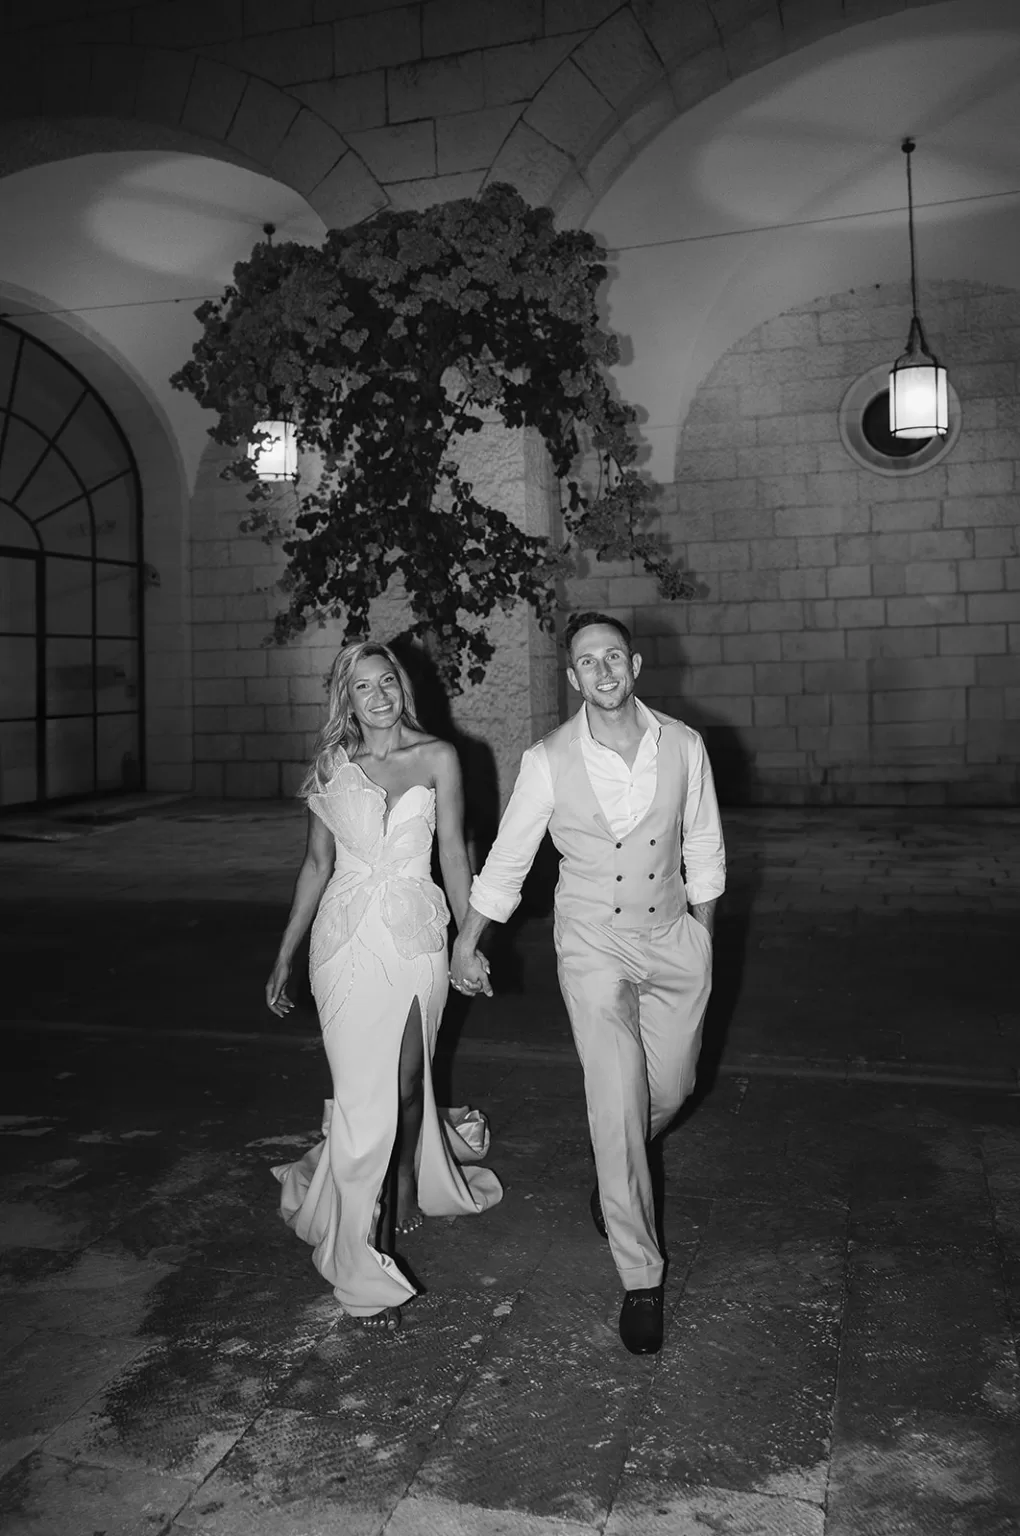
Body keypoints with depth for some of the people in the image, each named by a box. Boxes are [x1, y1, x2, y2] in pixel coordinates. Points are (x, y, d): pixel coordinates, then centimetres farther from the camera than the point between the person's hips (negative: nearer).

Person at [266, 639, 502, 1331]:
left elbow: (453, 852, 3)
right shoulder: (331, 766, 6)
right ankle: (364, 1266, 6)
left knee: (407, 1080, 12)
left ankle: (405, 1194, 41)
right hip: (347, 939, 0)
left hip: (417, 939, 0)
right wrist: (285, 956, 11)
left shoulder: (438, 758, 3)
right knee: (364, 1096, -4)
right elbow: (317, 864, 11)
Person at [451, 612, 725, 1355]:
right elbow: (507, 858, -1)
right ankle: (642, 1279, 10)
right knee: (617, 1105, -5)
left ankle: (615, 1174, 49)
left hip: (673, 938, 3)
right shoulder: (549, 760, -12)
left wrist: (702, 937, 10)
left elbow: (704, 850, 5)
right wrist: (466, 945, 5)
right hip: (594, 945, -2)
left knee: (670, 1089, 14)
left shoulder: (683, 746, -8)